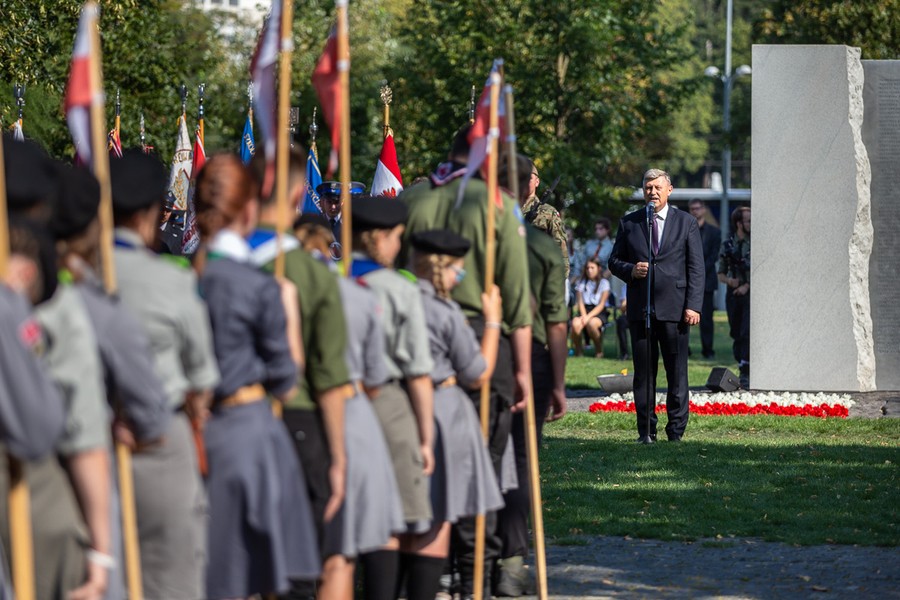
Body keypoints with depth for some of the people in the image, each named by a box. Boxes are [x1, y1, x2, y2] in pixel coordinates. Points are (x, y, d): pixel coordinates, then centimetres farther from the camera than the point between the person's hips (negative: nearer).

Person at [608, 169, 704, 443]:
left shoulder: (686, 223, 7)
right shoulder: (629, 223, 11)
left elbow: (696, 268, 3)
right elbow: (614, 261, 15)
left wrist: (693, 306, -6)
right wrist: (630, 270, -8)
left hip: (674, 308, -2)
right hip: (640, 309, 2)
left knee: (677, 373, -1)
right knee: (643, 373, 3)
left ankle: (676, 430, 5)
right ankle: (646, 429, 8)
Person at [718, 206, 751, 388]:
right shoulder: (727, 246, 9)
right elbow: (721, 274, 14)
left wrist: (747, 285, -12)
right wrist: (729, 281, -7)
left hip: (751, 293, -4)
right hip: (733, 294, 4)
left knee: (747, 334, -14)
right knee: (736, 335, 6)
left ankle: (746, 374, -18)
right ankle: (742, 370, 15)